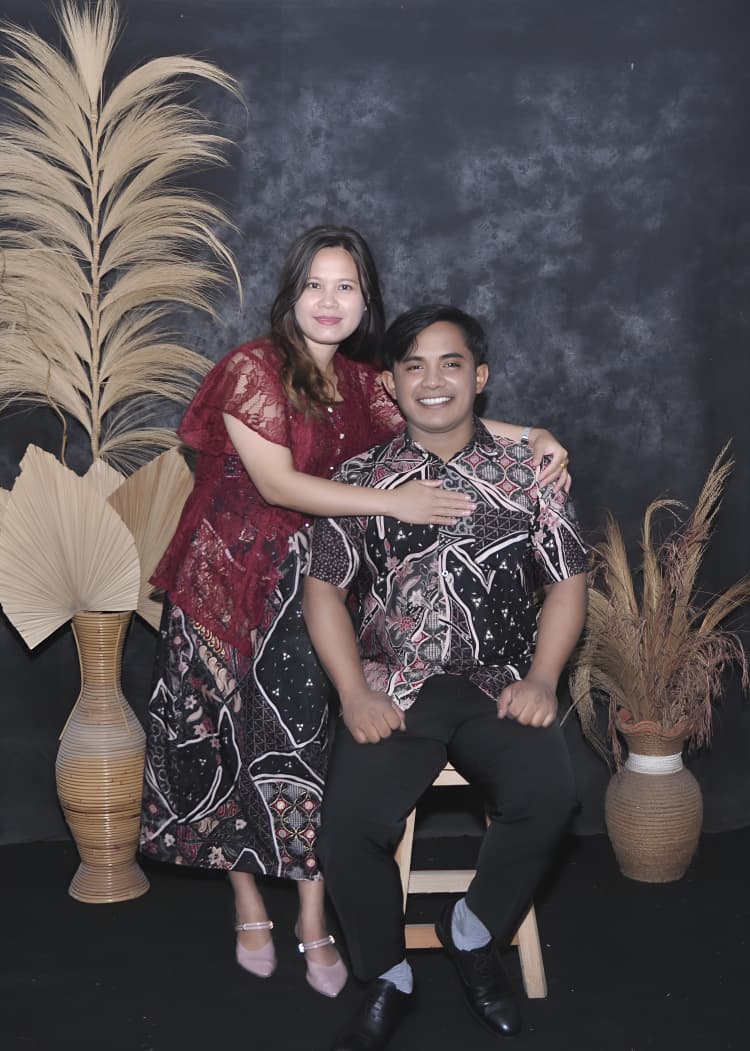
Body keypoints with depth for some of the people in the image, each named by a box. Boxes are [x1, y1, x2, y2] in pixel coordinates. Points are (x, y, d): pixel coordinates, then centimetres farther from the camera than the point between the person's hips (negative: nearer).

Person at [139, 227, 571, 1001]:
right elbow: (277, 482, -20)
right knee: (232, 740, 5)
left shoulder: (358, 382, 7)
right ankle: (250, 908, 23)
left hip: (307, 582, 4)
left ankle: (314, 923, 10)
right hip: (230, 579, -4)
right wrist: (394, 502, -25)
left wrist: (533, 437, -13)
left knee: (307, 740, 0)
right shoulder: (253, 368, -12)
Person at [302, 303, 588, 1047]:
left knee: (546, 793, -30)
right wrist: (354, 692, -7)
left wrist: (540, 681, -7)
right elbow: (324, 587, 7)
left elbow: (567, 582, 7)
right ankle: (387, 980, 2)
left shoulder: (525, 471, 8)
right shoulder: (360, 478, 8)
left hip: (500, 686, 0)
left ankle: (471, 934, -1)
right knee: (350, 823, -25)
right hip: (395, 691, 0)